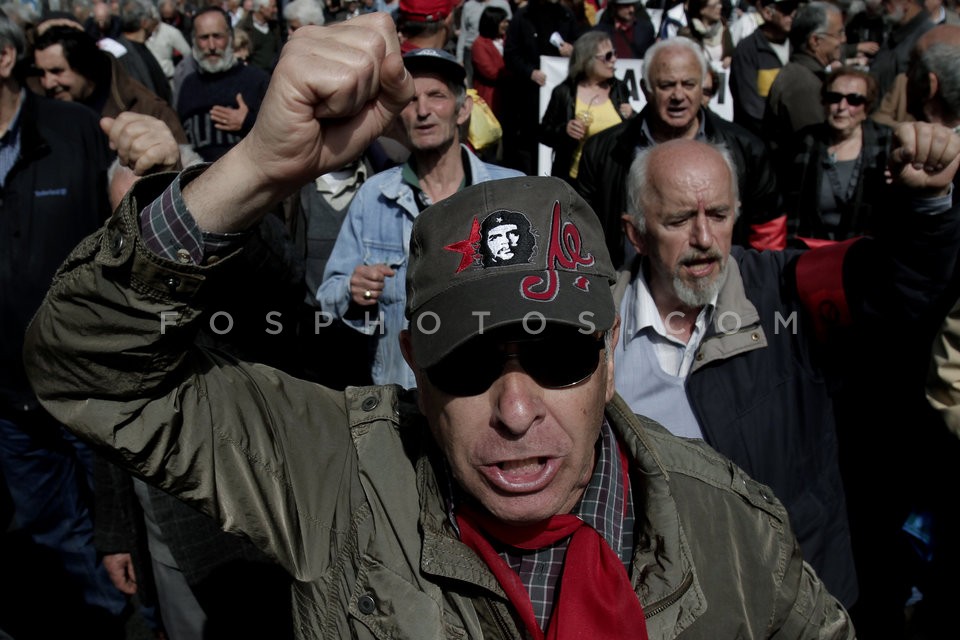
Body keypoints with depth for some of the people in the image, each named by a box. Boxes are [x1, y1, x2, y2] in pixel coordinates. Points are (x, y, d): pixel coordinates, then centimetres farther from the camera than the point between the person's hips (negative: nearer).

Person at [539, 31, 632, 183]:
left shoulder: (619, 88, 4)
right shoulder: (564, 93, -6)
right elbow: (544, 134, -1)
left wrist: (631, 117, -5)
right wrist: (564, 130, -19)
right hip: (575, 180, -3)